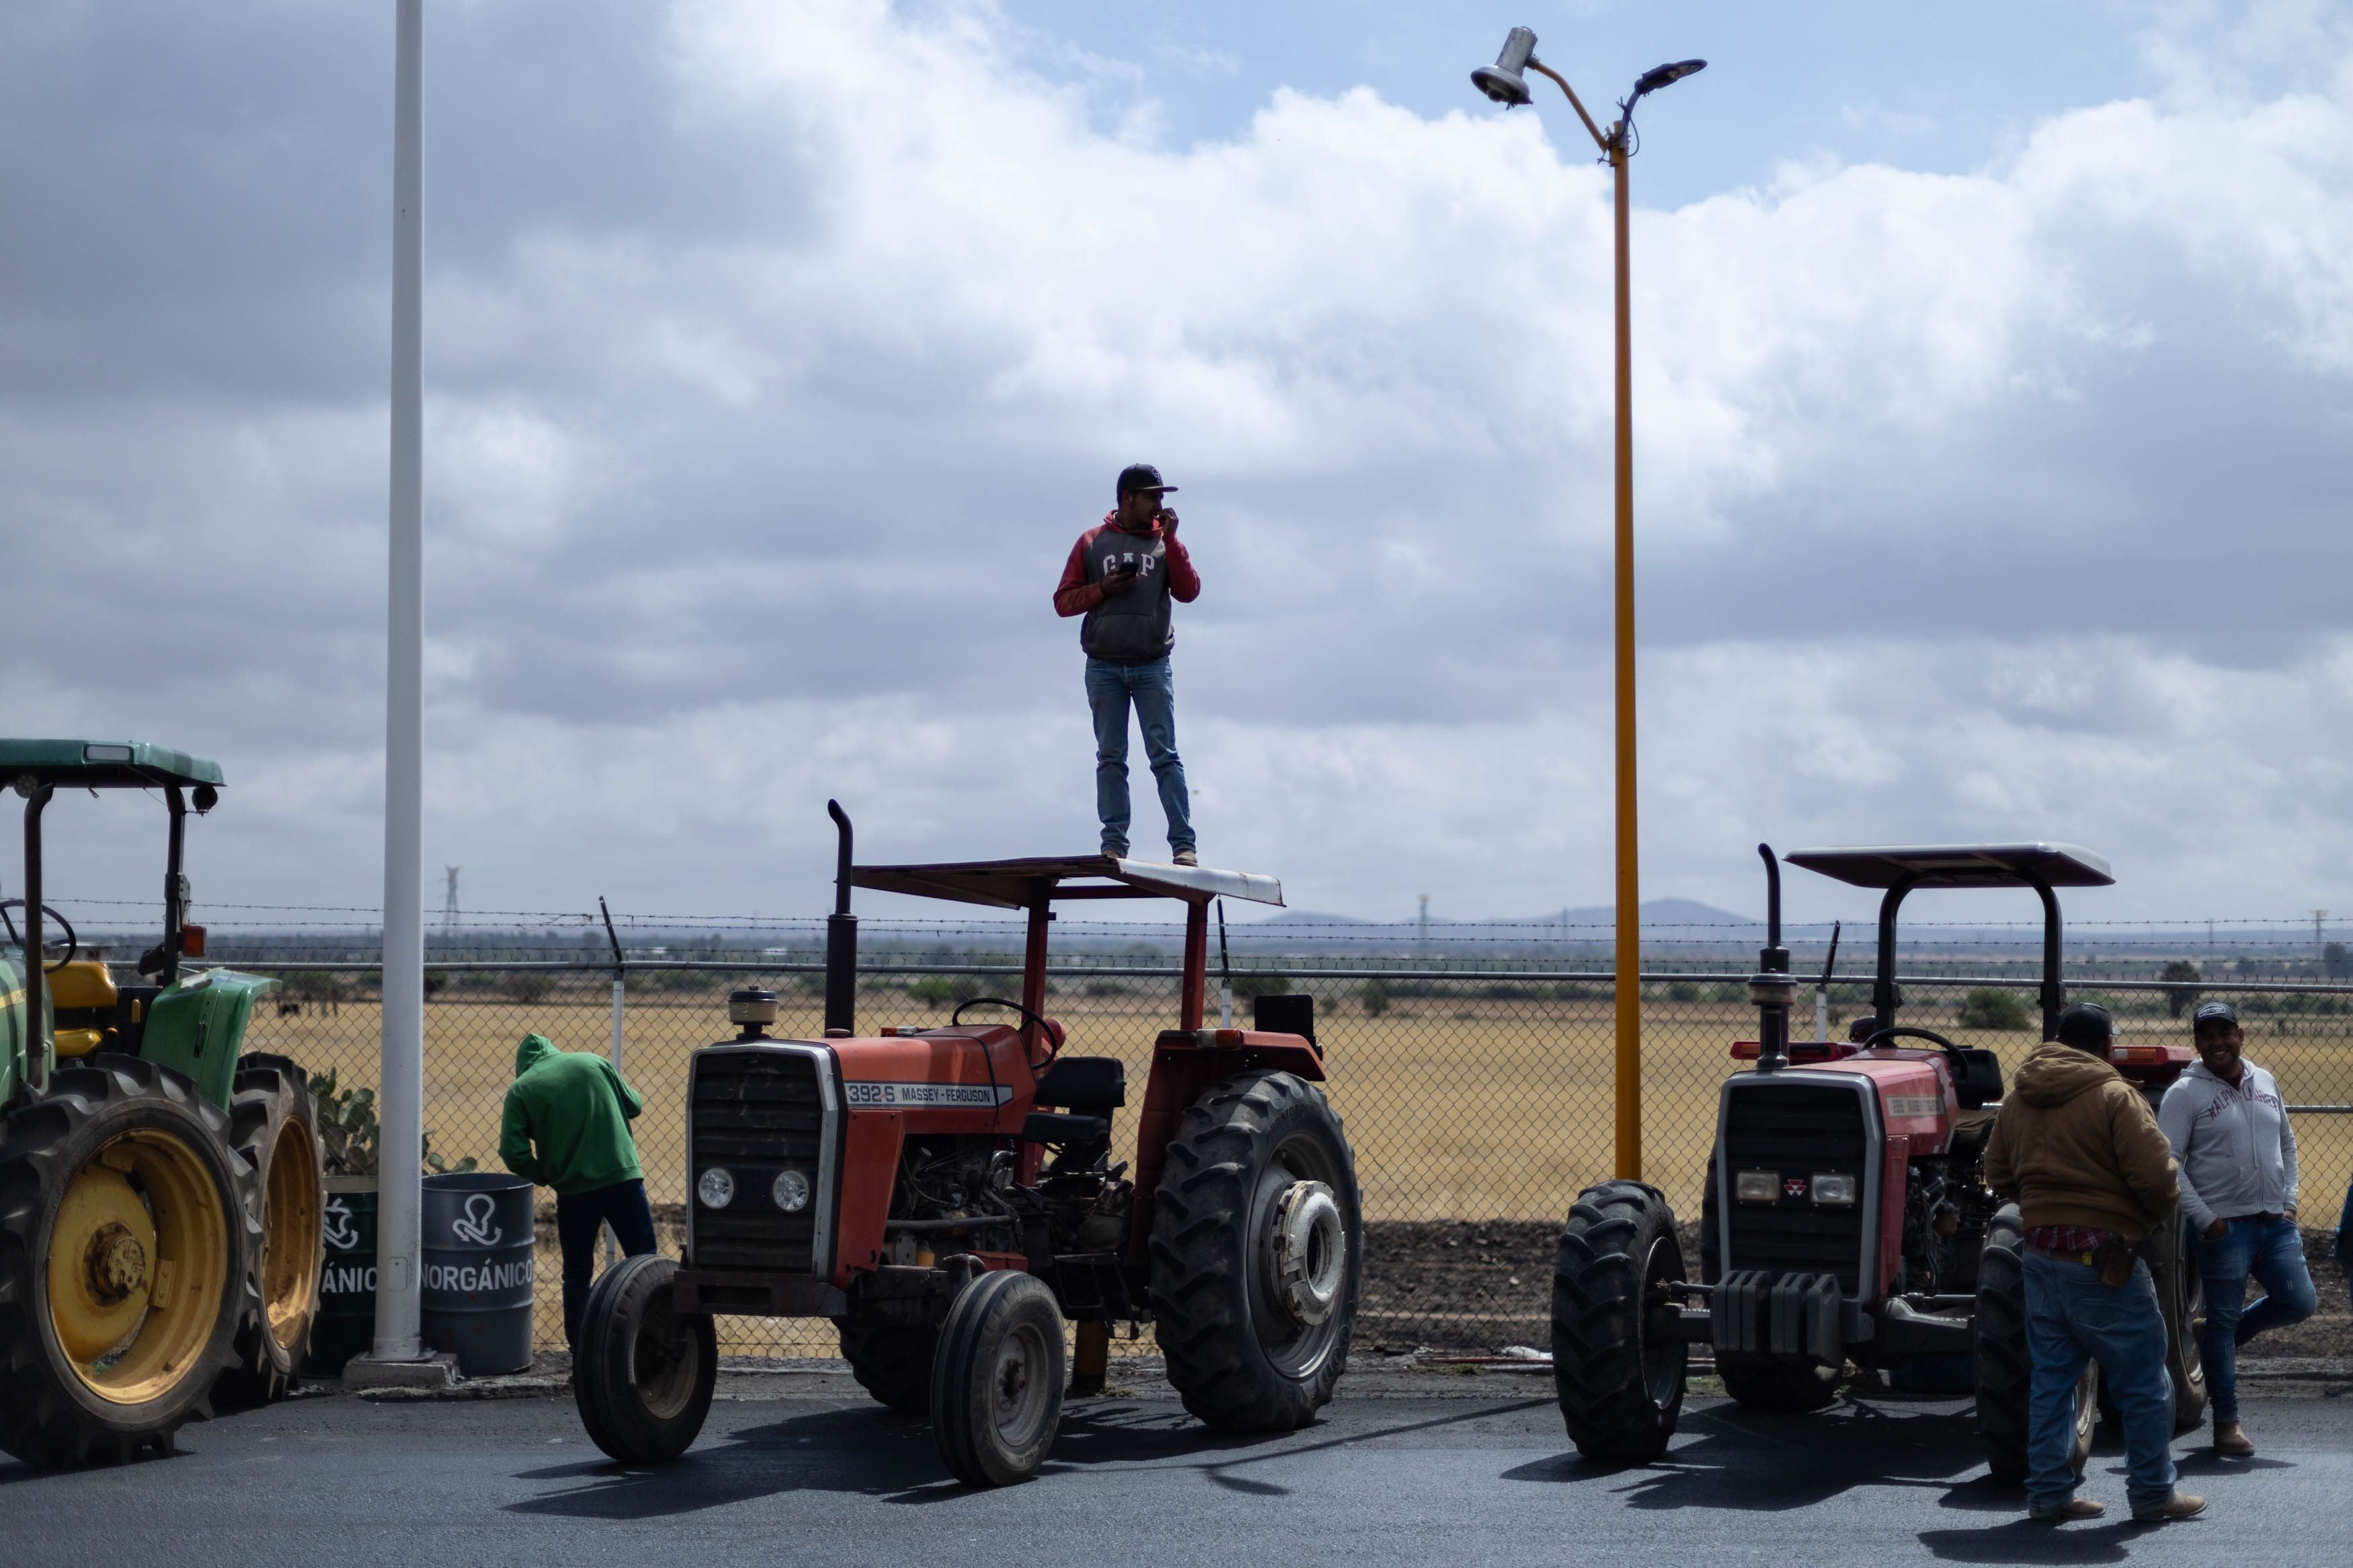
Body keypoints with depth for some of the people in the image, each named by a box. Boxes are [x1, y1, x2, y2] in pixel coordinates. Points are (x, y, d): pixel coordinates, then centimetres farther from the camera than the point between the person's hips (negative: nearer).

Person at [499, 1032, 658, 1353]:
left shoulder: (521, 1090, 1)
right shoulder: (593, 1062, 8)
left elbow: (513, 1153, -7)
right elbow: (634, 1105, 15)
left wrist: (543, 1176, 11)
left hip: (575, 1190, -1)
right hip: (625, 1179, 1)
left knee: (577, 1275, 12)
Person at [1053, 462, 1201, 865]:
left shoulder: (1164, 541, 9)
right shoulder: (1092, 542, 8)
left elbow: (1189, 591, -3)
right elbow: (1064, 601, 7)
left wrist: (1170, 539, -8)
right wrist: (1103, 589, -10)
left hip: (1152, 666, -1)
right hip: (1103, 668, 1)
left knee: (1165, 755, -6)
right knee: (1111, 757, 0)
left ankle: (1183, 844, -9)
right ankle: (1114, 842, 1)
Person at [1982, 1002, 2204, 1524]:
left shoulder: (2019, 1099, 8)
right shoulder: (2114, 1097, -12)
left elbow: (1998, 1176, 14)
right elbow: (2156, 1178, -18)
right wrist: (2154, 1217, 2)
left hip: (2040, 1254, 6)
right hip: (2102, 1260, -6)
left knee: (2052, 1375, 13)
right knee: (2142, 1381, 6)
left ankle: (2049, 1494, 13)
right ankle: (2152, 1494, 13)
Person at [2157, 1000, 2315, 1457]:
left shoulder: (2265, 1083, 11)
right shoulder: (2186, 1093, -7)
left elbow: (2287, 1144, 21)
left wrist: (2289, 1200, 9)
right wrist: (2205, 1218, -15)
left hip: (2276, 1221, 5)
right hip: (2225, 1225, -5)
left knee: (2299, 1302, -1)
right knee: (2222, 1320, 0)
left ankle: (2228, 1333, 25)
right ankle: (2227, 1422, 9)